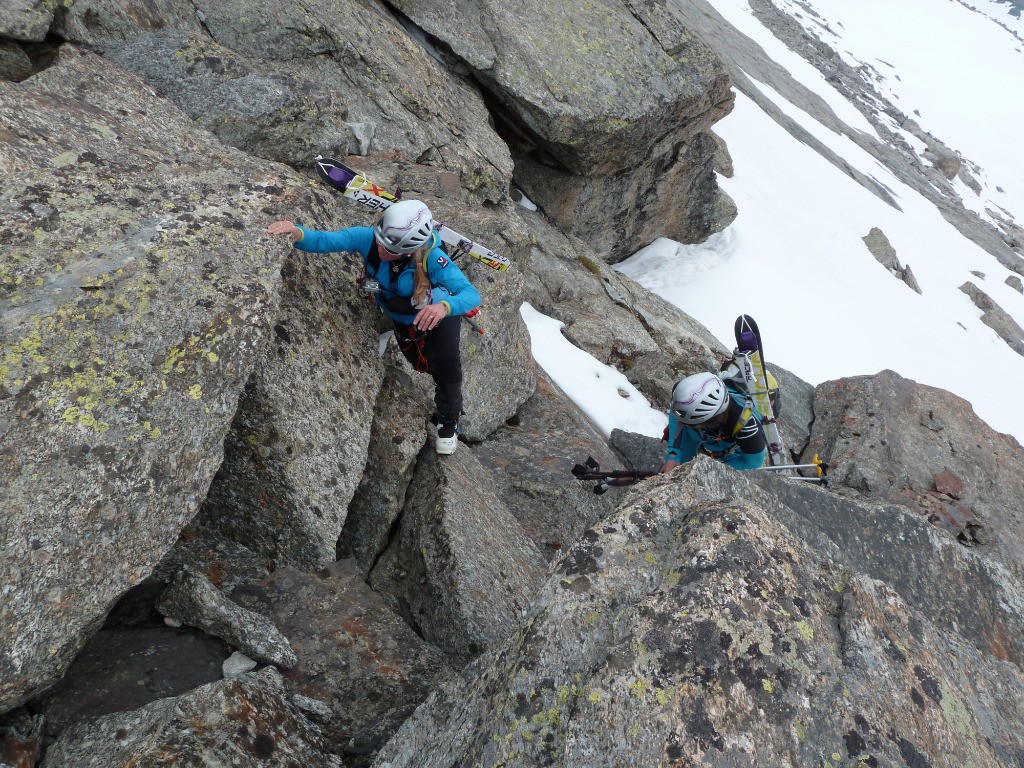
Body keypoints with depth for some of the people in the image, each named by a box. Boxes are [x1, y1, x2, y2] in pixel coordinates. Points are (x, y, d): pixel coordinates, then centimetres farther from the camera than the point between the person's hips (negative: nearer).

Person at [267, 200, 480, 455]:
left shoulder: (431, 258, -43)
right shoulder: (369, 238, -35)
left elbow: (471, 294, -50)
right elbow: (324, 241, -39)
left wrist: (444, 306, -71)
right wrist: (297, 233, -61)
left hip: (440, 312, -4)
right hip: (401, 319, 4)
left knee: (446, 364, -19)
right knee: (424, 366, 19)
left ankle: (449, 419, 10)